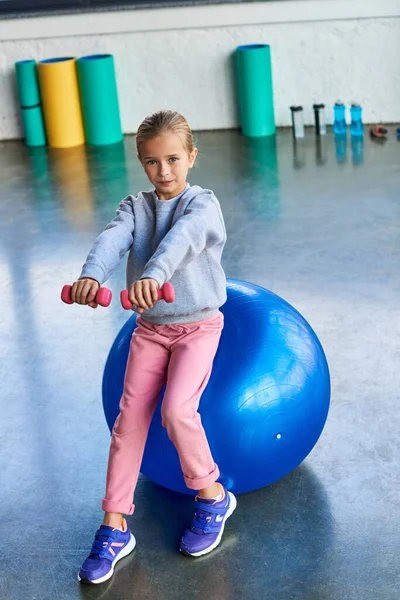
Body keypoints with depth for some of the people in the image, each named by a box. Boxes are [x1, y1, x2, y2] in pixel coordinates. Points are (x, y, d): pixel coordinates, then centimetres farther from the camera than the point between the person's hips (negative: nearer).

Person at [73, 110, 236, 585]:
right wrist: (91, 276, -44)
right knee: (130, 415, -4)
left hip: (198, 325, -4)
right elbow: (112, 239, -21)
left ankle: (212, 495, 3)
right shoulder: (135, 207, 2)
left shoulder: (202, 204, -10)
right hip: (150, 326, 4)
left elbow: (182, 238, -34)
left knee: (177, 408, -22)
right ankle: (114, 527, 4)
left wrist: (153, 275, -55)